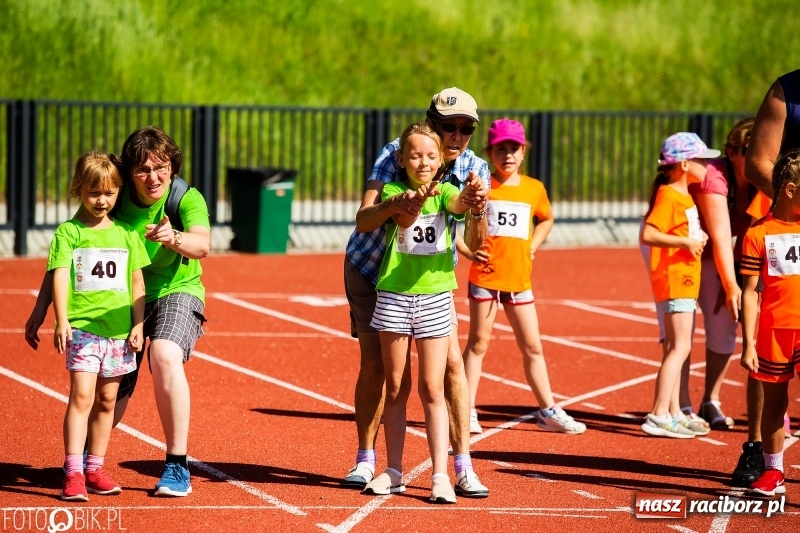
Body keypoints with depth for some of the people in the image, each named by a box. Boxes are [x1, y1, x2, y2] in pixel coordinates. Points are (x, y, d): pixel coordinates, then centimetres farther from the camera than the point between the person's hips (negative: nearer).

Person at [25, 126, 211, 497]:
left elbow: (202, 244, -41)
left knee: (165, 357, -33)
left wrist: (175, 238, -63)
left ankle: (177, 467, -24)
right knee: (113, 391, 4)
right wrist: (40, 309, -8)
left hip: (176, 293, -3)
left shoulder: (187, 200, -20)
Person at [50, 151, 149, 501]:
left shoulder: (126, 234, 10)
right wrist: (62, 320, -22)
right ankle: (73, 474, -17)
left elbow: (137, 282, 14)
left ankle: (94, 470, 20)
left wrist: (138, 324, 7)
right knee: (82, 394, -14)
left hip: (118, 329, 4)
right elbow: (60, 275, -10)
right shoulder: (68, 232, -1)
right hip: (82, 327, -4)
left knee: (107, 400, 10)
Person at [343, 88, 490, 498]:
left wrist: (477, 213, -48)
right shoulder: (395, 155, -25)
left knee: (451, 363, -9)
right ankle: (365, 461, 9)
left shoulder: (474, 169, -18)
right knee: (374, 364, -7)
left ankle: (463, 469, -5)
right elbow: (363, 221, -33)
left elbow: (474, 245, -26)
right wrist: (394, 206, -54)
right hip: (371, 268, -2)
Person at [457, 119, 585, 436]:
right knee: (478, 343, 4)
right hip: (485, 276, -3)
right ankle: (468, 411, 8)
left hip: (519, 279, 3)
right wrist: (467, 252, -11)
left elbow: (546, 219, 26)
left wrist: (531, 248, 13)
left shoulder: (534, 188, 7)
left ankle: (548, 411, 16)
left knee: (532, 347, 9)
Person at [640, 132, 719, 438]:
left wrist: (699, 237, 8)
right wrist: (685, 242, -24)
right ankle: (658, 416, -16)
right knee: (679, 347, -13)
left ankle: (674, 413, 18)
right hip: (673, 278, -10)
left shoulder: (685, 195, 15)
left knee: (675, 348, 13)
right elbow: (647, 235, -25)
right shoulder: (668, 195, -15)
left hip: (686, 281, 10)